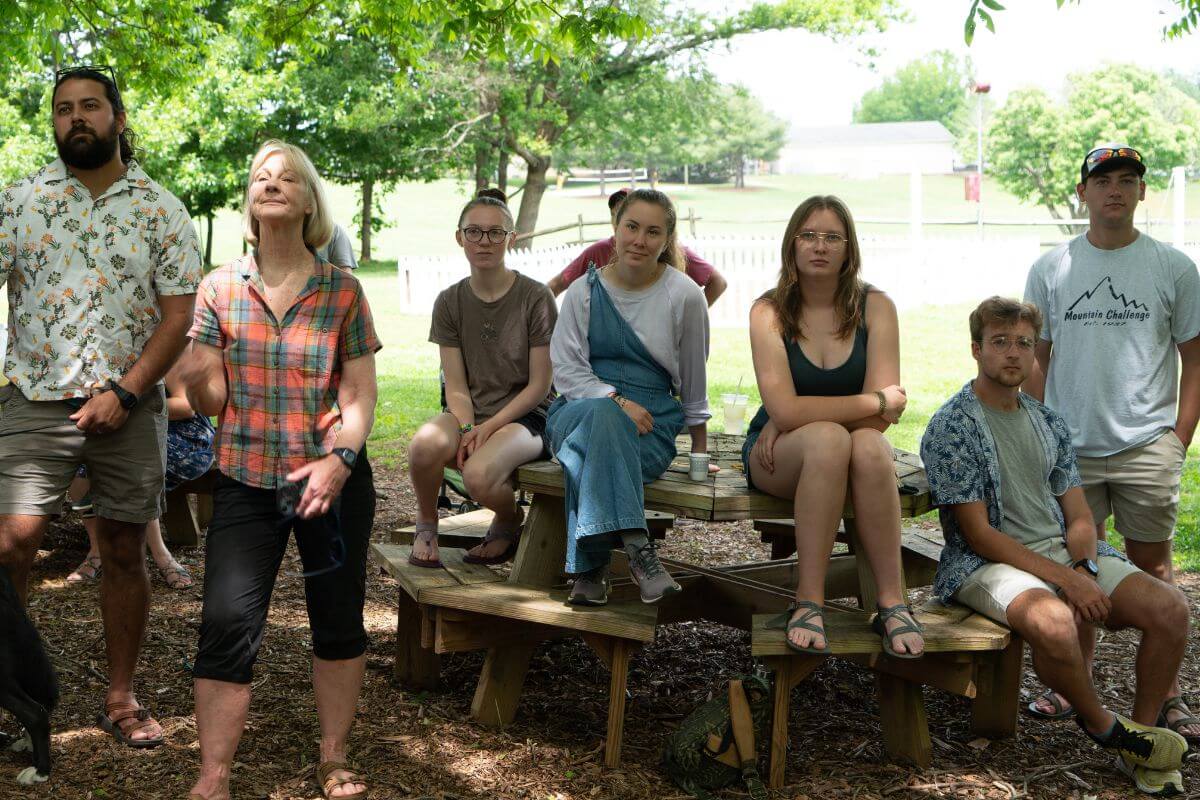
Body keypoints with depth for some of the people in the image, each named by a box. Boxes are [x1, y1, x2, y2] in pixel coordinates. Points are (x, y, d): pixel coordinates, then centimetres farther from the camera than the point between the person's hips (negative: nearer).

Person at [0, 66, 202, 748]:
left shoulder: (161, 210, 3)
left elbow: (179, 315, -1)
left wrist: (124, 392, -11)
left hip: (130, 405, 0)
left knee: (126, 552, 7)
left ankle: (122, 696, 20)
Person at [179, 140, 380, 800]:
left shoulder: (342, 290, 1)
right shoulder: (220, 288, 3)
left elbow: (361, 391, -1)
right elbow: (211, 400, 2)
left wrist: (340, 460, -17)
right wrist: (193, 369, -20)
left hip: (332, 479, 0)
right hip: (245, 479, 0)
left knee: (338, 620, 9)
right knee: (227, 621, -8)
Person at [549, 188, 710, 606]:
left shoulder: (684, 296, 4)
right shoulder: (584, 291, 6)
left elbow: (692, 380, 13)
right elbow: (566, 370, 0)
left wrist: (699, 447, 16)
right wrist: (615, 400, -16)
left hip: (650, 423, -1)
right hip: (579, 409, 1)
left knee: (591, 450, -36)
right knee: (600, 414, -38)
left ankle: (589, 565, -32)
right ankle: (636, 547, -46)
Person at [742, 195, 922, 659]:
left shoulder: (875, 307, -3)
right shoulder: (769, 312, -6)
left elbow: (883, 417, -12)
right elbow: (784, 409, -18)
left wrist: (797, 419, -14)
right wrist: (877, 402, -14)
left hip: (856, 451, 1)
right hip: (777, 461, -1)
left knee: (870, 447, -34)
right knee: (829, 439, -35)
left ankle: (892, 603, -29)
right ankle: (808, 603, -31)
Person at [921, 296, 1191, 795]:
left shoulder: (1049, 423, 14)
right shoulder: (951, 427, -7)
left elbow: (1079, 517, 12)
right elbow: (978, 534, -13)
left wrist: (1085, 571, -11)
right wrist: (1065, 580, -19)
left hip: (1061, 551, 6)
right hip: (988, 563, -6)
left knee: (1170, 608, -13)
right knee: (1053, 622, -37)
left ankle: (1140, 742, 5)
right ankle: (1104, 727, -7)